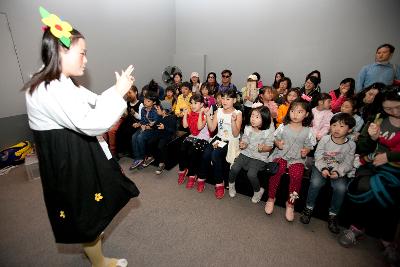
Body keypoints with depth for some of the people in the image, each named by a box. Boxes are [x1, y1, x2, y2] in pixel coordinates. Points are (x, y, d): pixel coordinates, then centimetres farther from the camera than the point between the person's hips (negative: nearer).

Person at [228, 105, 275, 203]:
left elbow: (270, 146, -4)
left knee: (251, 174, -23)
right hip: (246, 153, 4)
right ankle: (231, 184, 16)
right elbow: (245, 140, 7)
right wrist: (242, 144, -16)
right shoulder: (247, 128, 1)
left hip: (259, 157, -3)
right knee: (234, 168, -16)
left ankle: (258, 191, 10)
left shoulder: (268, 131, -9)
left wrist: (262, 148, -25)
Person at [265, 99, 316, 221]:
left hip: (297, 158, 1)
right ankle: (271, 198, -7)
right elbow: (276, 139, 10)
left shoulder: (307, 131, 4)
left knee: (296, 175, -28)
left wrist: (306, 150, -12)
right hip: (281, 154, 0)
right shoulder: (283, 126, 3)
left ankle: (291, 203, -2)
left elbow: (309, 146, 10)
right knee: (277, 170, -30)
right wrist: (278, 143, -12)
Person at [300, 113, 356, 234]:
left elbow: (347, 163, -4)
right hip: (321, 167, -1)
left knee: (341, 187, -26)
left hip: (339, 170, 1)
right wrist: (323, 168, -21)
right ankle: (308, 209, -6)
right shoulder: (325, 139, -4)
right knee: (316, 182, -28)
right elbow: (318, 156, -6)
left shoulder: (351, 144, -2)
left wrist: (338, 172, -21)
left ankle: (332, 216, -4)